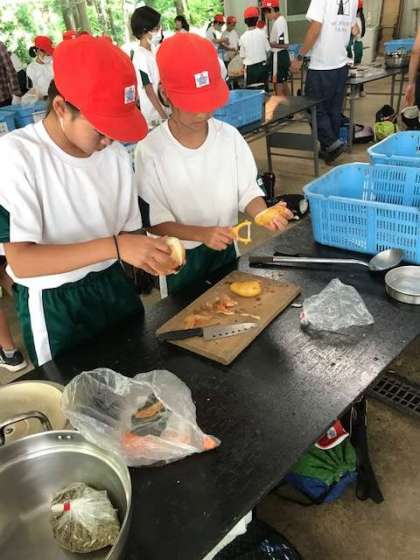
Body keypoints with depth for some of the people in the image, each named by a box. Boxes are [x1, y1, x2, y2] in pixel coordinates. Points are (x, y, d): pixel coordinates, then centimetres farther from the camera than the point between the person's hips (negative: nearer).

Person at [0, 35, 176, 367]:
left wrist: (148, 253, -18)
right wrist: (114, 246, -33)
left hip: (115, 287, 5)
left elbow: (127, 230, 4)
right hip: (54, 307, -4)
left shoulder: (115, 153, -3)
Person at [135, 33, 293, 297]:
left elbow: (247, 191, -4)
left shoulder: (229, 136, -10)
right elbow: (156, 222, -17)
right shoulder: (151, 151, -19)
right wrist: (202, 234, -31)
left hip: (225, 249, 3)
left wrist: (264, 214, -26)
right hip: (180, 260, -3)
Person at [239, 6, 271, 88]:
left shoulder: (243, 37, -8)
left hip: (250, 68, -2)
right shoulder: (261, 33, -5)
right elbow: (268, 50, 1)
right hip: (262, 66, 2)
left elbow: (242, 56, -3)